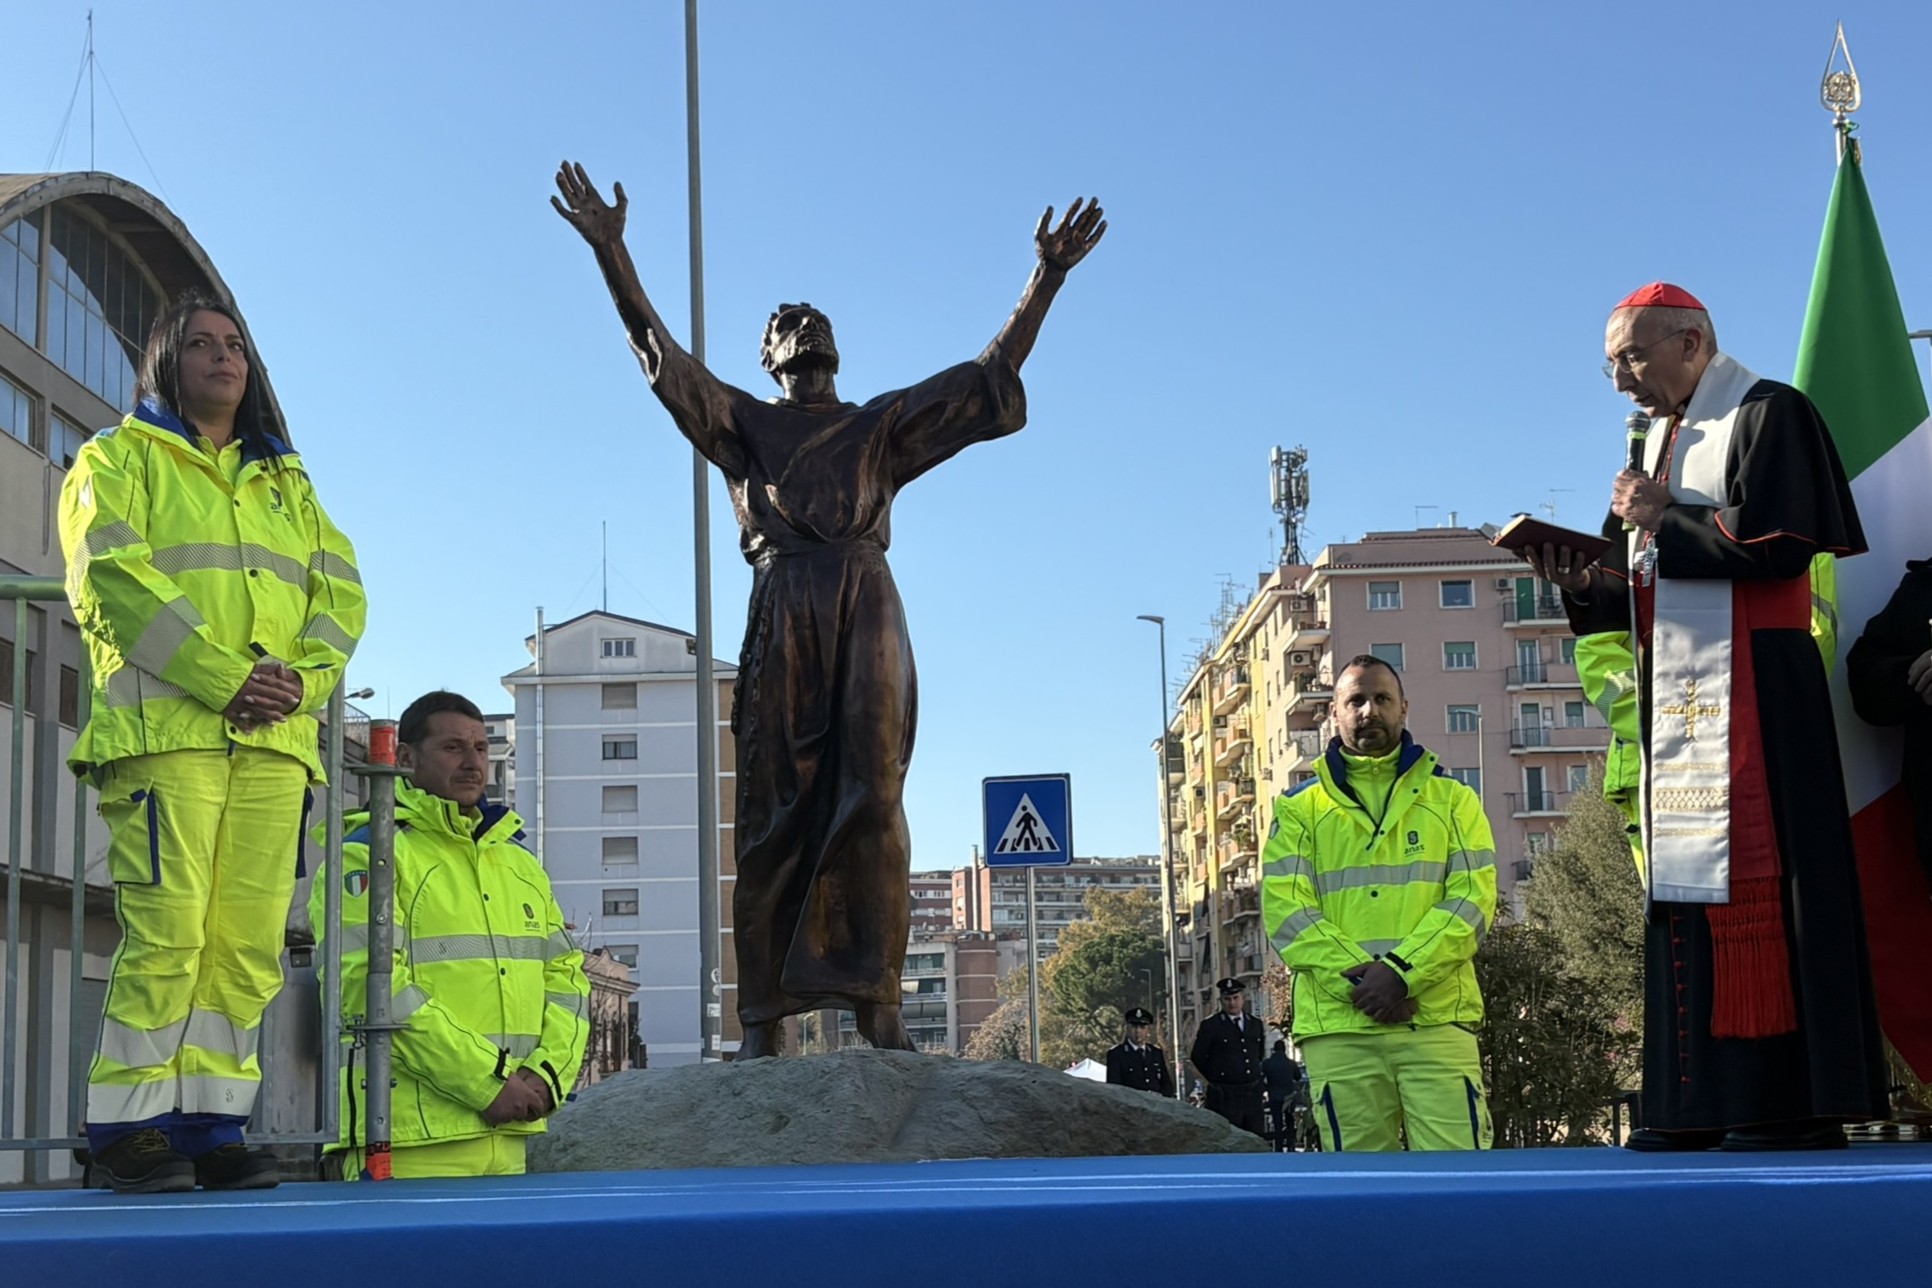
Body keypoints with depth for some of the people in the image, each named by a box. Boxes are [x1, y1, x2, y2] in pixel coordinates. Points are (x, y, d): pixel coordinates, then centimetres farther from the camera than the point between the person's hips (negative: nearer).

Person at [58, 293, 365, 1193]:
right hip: (165, 728, -5)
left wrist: (302, 677, -7)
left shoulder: (287, 480, 25)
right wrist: (224, 678, -15)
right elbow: (113, 582, -5)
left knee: (249, 942, -2)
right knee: (167, 930, -14)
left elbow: (341, 595, 14)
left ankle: (209, 1120, 3)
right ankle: (126, 1127, -7)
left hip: (273, 742, 5)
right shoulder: (118, 459, 11)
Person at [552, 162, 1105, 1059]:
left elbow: (989, 381, 20)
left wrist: (1045, 279, 13)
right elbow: (664, 362, 9)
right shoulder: (743, 423, 22)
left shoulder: (883, 426, 25)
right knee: (773, 813, -7)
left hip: (866, 613, 1)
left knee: (871, 803, -12)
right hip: (781, 616, -1)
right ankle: (763, 1022, -9)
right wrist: (612, 253, -1)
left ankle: (877, 1010, -17)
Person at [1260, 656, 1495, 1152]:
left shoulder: (1452, 799, 14)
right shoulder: (1299, 809, 14)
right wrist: (1356, 979, -11)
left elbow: (1473, 898, 2)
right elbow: (1284, 910, 3)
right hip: (1337, 1026, 1)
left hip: (1437, 1019, 0)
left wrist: (1400, 971, -12)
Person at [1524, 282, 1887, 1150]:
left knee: (1753, 882, -12)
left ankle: (1796, 1103, -8)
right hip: (1674, 699, 9)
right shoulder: (1662, 440, 21)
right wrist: (1576, 580, 2)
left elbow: (1778, 540, -18)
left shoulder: (1766, 415, -4)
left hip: (1750, 691, -9)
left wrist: (1662, 519, -10)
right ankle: (1700, 1107, 9)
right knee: (1679, 884, 6)